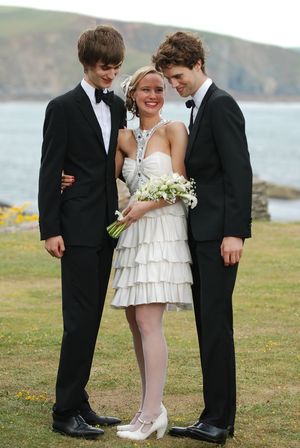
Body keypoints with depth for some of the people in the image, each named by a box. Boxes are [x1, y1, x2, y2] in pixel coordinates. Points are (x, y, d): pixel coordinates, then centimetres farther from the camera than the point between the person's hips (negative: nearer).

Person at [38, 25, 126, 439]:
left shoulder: (117, 106, 13)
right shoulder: (63, 107, -6)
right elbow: (49, 172, -9)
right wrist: (50, 230, -14)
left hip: (106, 227, 7)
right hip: (78, 229, -6)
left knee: (91, 319, 10)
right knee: (80, 319, -8)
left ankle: (78, 403, 17)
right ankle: (65, 412, -3)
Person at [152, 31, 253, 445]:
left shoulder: (221, 105, -10)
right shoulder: (199, 108, 18)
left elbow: (239, 171, -17)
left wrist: (234, 232, -22)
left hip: (219, 232, -10)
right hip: (201, 232, 10)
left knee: (215, 322, -8)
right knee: (208, 324, 10)